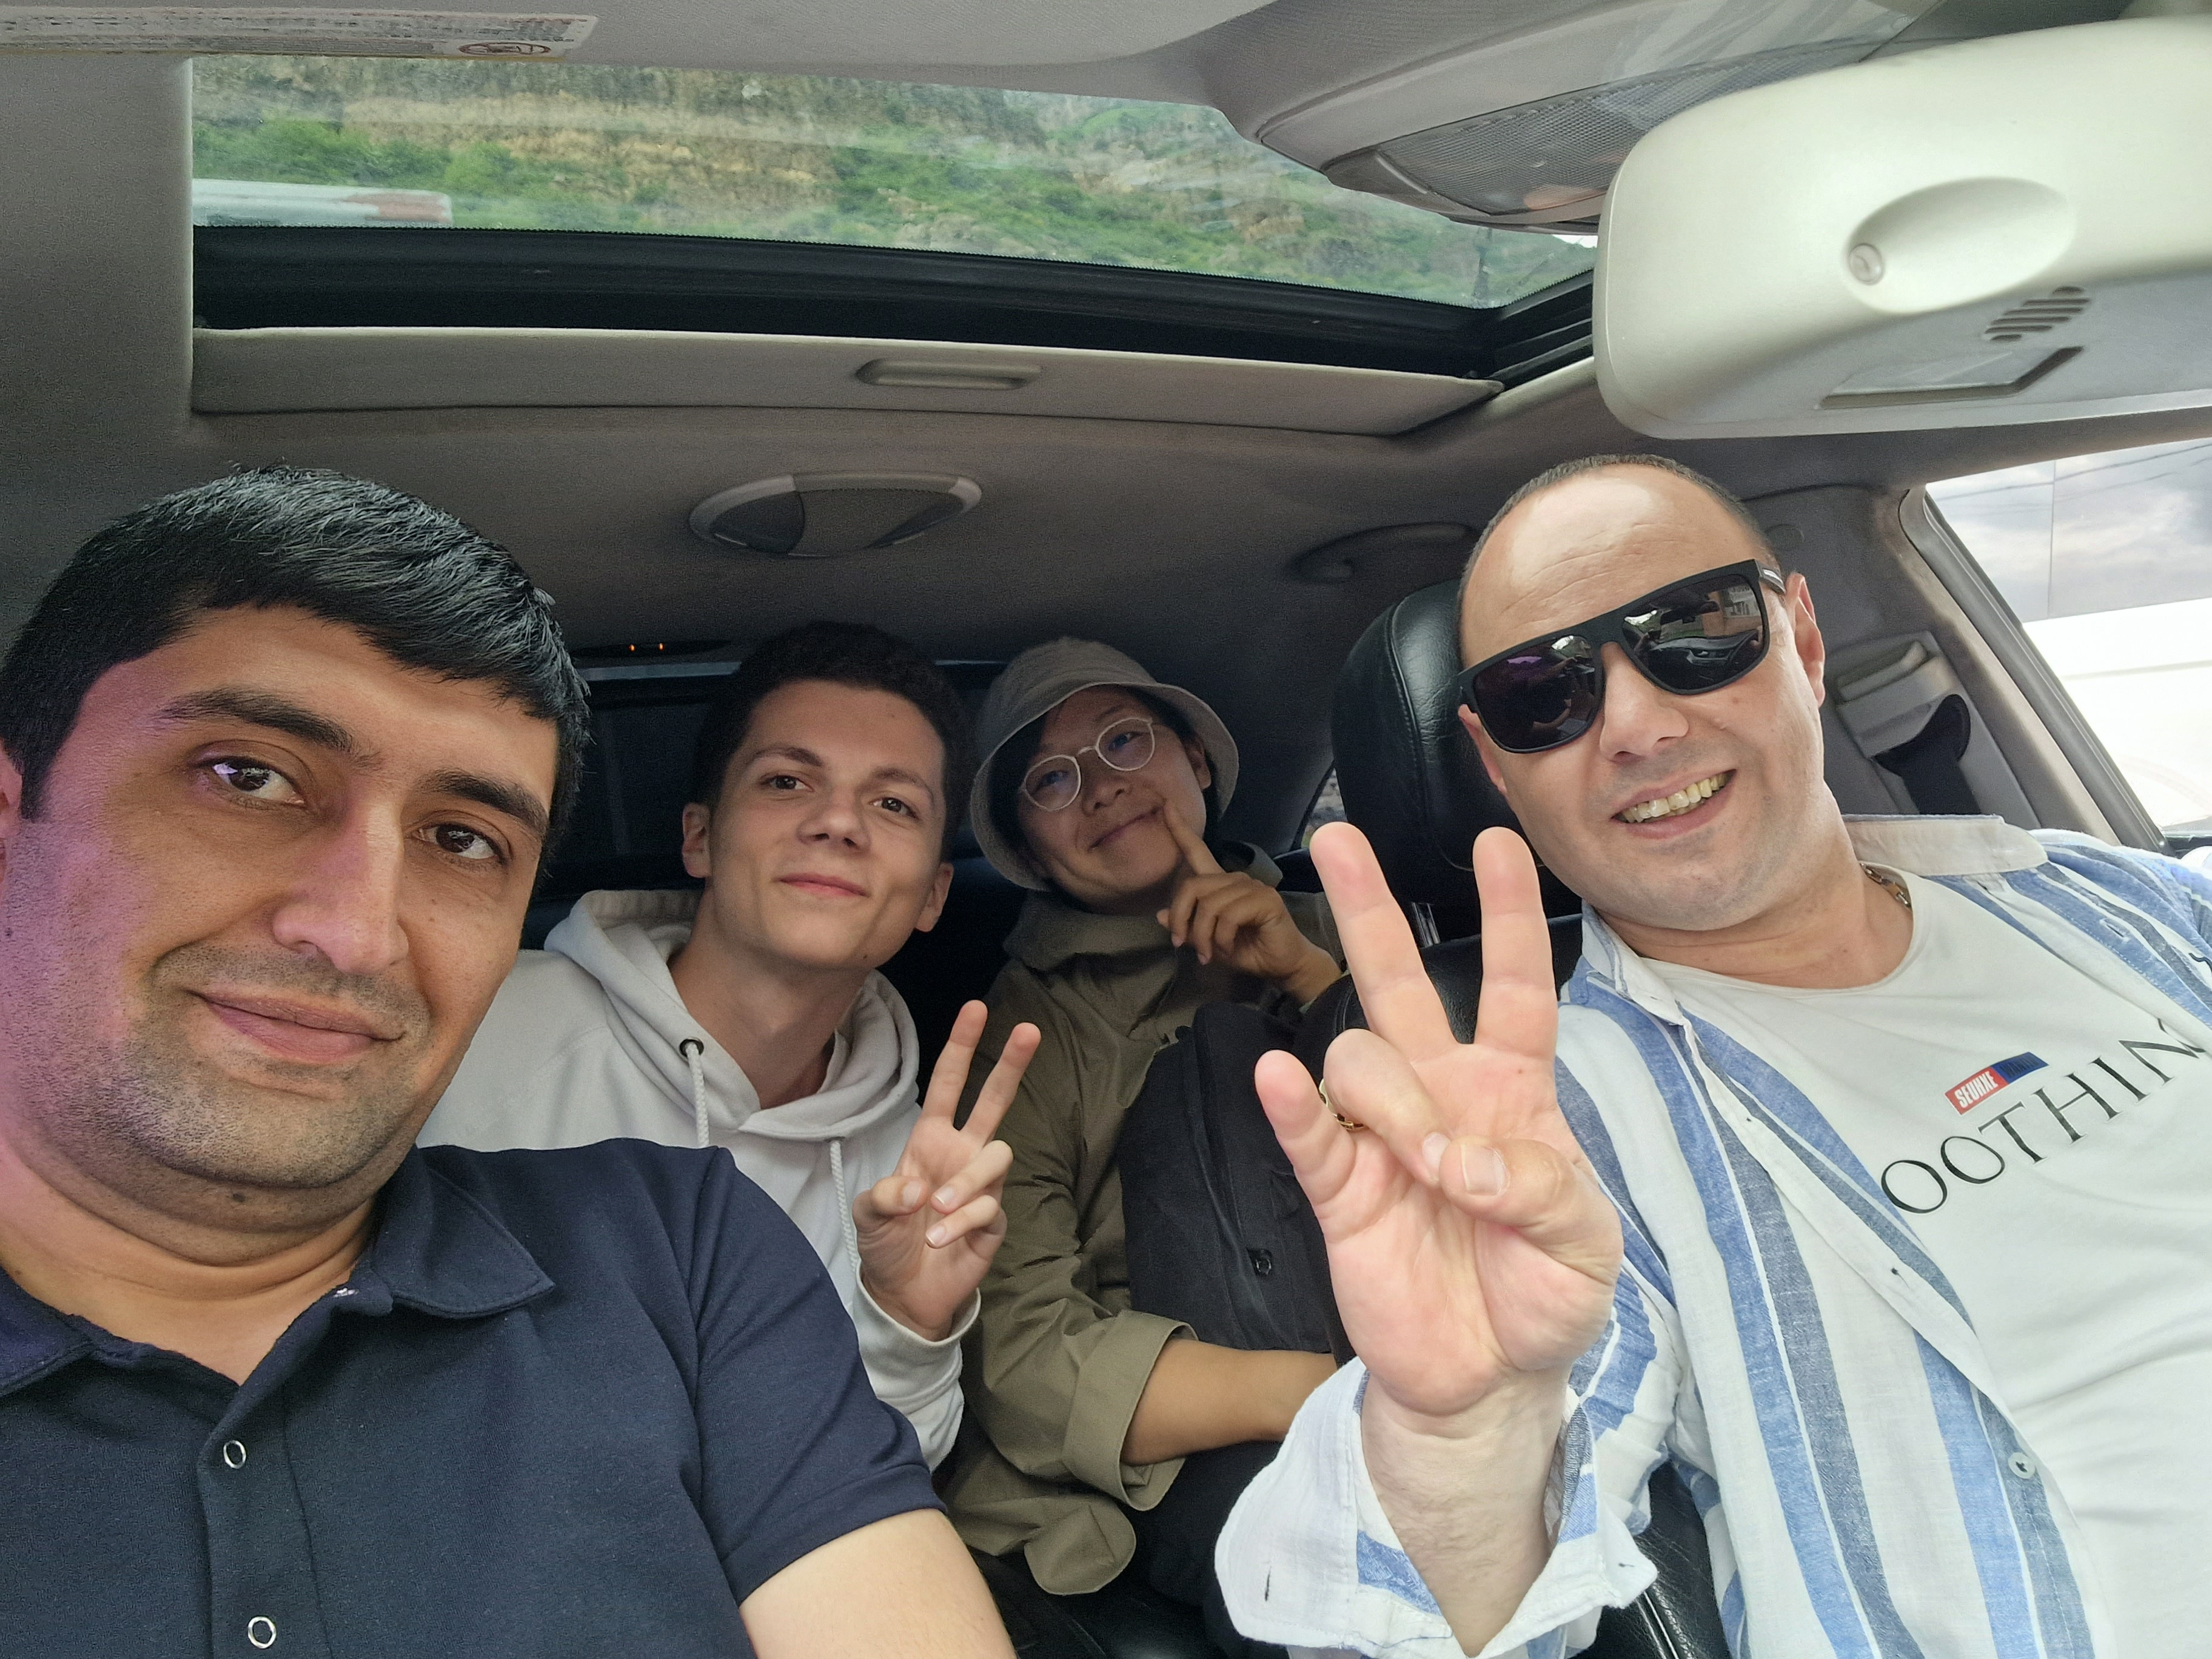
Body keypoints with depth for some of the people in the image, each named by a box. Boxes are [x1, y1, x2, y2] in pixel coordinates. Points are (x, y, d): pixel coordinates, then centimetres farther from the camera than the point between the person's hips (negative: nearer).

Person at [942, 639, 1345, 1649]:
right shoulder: (1021, 1034, 2)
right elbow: (1025, 1359, -8)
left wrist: (1311, 973, -5)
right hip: (1204, 1453, -4)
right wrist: (1322, 1392, -22)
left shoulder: (1327, 935, 14)